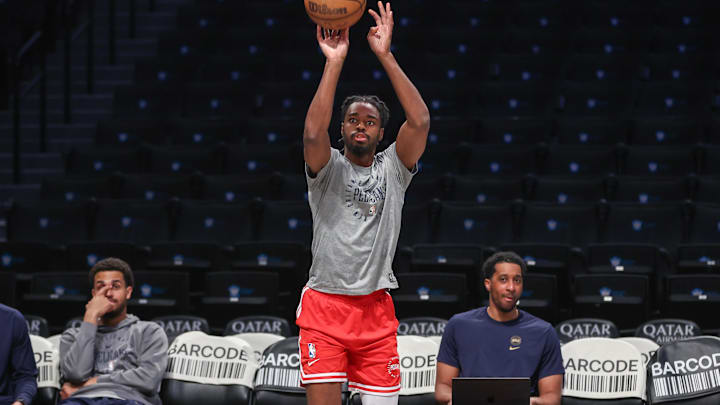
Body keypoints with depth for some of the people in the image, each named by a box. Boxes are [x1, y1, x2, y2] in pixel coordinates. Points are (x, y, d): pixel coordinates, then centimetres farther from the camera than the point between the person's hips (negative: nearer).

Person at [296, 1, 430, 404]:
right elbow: (313, 132, -20)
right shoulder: (329, 168, 2)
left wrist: (386, 56, -12)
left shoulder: (393, 169, 7)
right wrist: (335, 62, -19)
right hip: (325, 306, -2)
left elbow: (420, 121, -9)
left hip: (376, 308, 2)